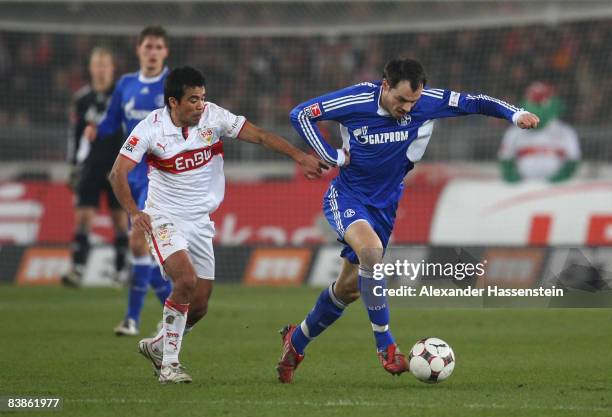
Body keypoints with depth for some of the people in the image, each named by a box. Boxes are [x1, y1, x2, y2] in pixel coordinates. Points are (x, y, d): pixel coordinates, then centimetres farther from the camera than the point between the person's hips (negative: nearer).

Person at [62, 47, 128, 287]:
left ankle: (121, 270, 12)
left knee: (121, 218, 2)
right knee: (83, 216, -8)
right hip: (90, 166, 2)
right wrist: (73, 166, 10)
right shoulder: (81, 99, 6)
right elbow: (75, 134, 13)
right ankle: (77, 270, -13)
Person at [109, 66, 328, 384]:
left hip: (200, 222, 5)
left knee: (199, 306, 3)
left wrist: (299, 156, -13)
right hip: (164, 219, -5)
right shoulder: (150, 129, -15)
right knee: (186, 280, -27)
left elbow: (260, 136, -4)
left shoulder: (213, 117, -6)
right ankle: (169, 364, -15)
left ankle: (158, 345, 31)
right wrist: (133, 212, -32)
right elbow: (118, 173, -17)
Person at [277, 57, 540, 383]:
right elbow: (300, 115, -10)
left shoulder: (425, 102, -14)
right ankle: (385, 345, -25)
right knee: (371, 249, -33)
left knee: (349, 288, 10)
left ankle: (296, 341, 35)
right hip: (346, 196, -4)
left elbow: (471, 102, -7)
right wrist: (331, 156, -14)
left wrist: (515, 115, -19)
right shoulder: (356, 100, -20)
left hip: (384, 205, 4)